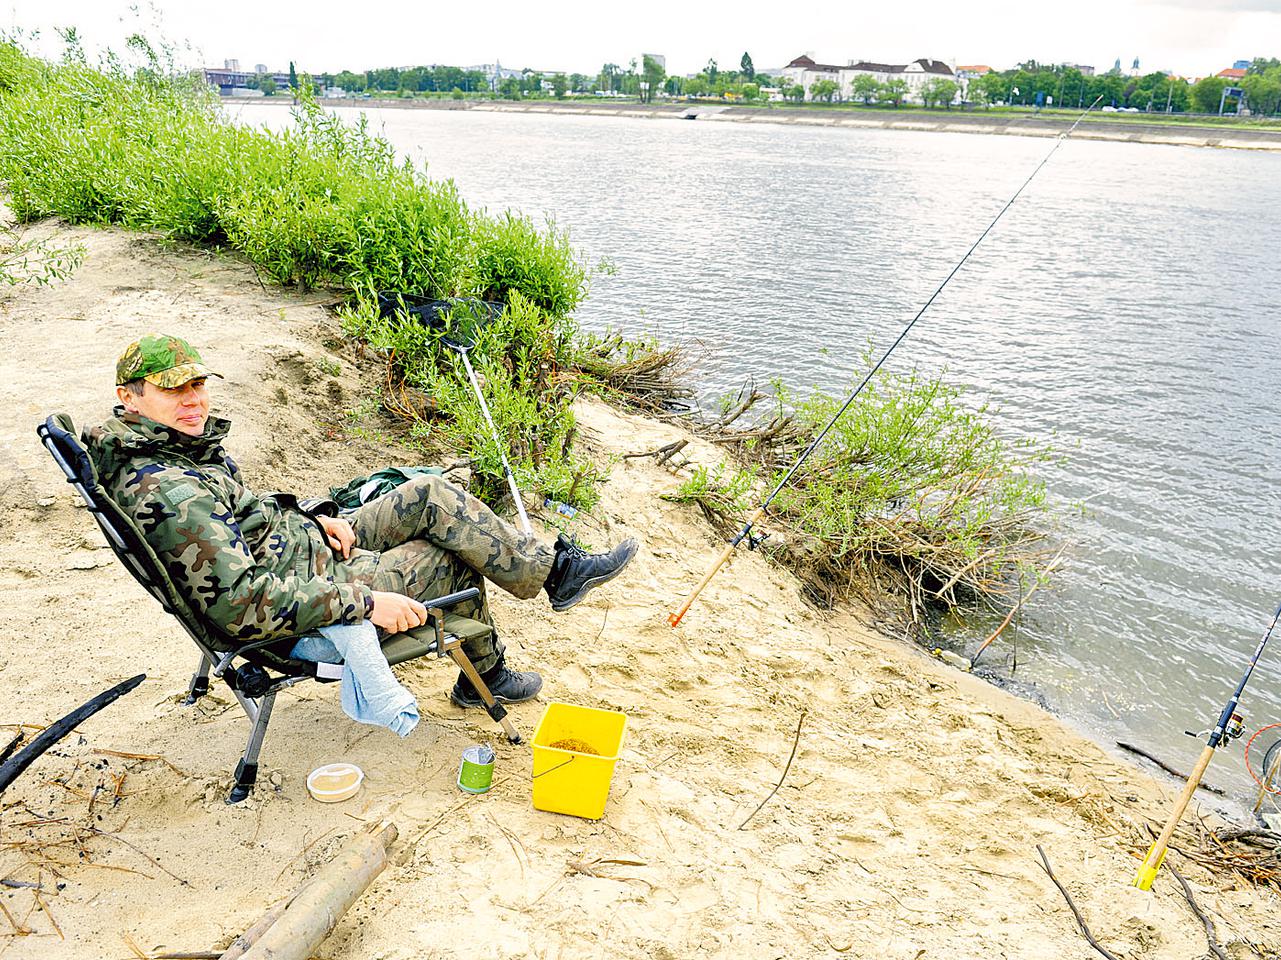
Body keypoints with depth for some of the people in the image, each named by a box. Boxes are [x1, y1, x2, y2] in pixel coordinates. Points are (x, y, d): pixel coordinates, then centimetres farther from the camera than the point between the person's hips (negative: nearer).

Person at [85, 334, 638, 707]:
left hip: (302, 540, 9)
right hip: (315, 587, -9)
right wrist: (365, 602, -32)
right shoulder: (165, 492, -30)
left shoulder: (168, 443, 1)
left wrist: (315, 516, 3)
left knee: (432, 497, 4)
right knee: (454, 560, 0)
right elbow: (240, 604, -35)